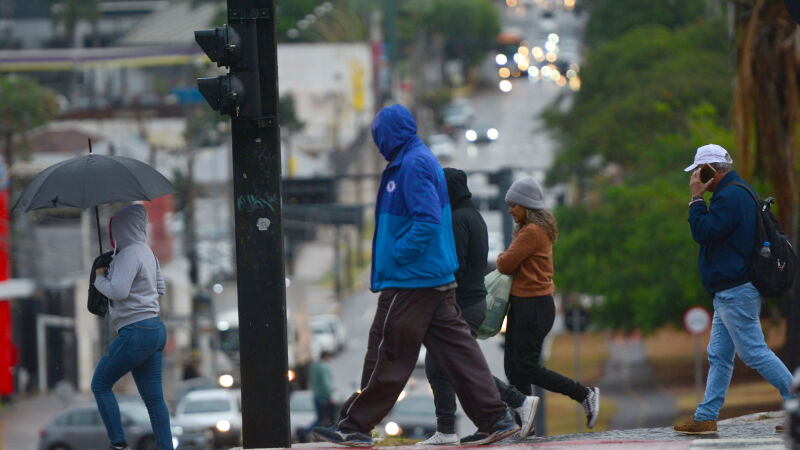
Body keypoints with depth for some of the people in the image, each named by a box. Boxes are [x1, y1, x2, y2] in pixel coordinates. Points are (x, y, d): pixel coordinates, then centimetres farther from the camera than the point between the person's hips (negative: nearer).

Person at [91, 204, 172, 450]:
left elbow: (118, 292, -25)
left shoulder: (129, 255, -14)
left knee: (100, 385, 3)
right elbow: (160, 288, 24)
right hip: (156, 329, 9)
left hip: (137, 332, -9)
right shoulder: (146, 252, 15)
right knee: (153, 397, 8)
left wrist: (100, 278, -5)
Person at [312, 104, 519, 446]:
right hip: (437, 276, 10)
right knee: (455, 347, 7)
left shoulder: (413, 165, -16)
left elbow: (428, 220, -25)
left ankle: (354, 427, 5)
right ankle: (494, 420, 4)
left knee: (387, 353, -2)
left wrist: (396, 255, -19)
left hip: (411, 279, -10)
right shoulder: (422, 160, 16)